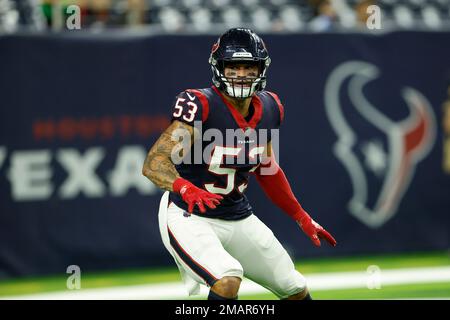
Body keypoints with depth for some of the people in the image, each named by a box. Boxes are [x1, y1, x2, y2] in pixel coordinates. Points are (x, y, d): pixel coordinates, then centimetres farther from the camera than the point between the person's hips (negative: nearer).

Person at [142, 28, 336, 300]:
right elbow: (153, 164, -31)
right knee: (228, 281, -32)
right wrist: (184, 188, -50)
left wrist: (302, 217, 20)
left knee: (296, 290, 13)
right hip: (189, 216, -7)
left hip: (239, 218, 7)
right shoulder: (200, 106, -22)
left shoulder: (269, 109, -1)